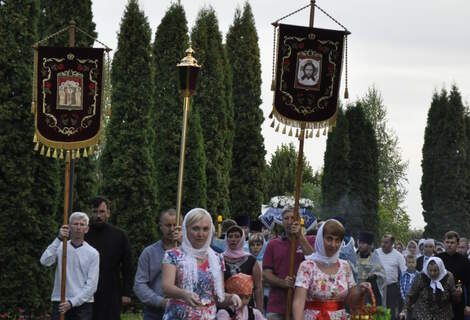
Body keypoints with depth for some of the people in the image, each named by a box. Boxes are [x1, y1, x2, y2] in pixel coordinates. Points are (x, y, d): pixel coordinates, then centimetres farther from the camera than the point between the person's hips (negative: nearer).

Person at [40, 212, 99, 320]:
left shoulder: (93, 253, 0)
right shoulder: (60, 247, 6)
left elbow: (91, 285, -5)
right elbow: (45, 261, -14)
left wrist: (72, 302, -13)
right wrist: (59, 239, -20)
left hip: (82, 304, -1)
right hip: (60, 304, 1)